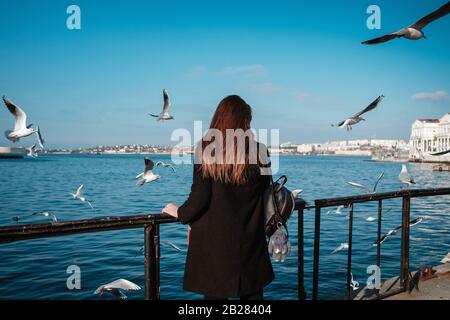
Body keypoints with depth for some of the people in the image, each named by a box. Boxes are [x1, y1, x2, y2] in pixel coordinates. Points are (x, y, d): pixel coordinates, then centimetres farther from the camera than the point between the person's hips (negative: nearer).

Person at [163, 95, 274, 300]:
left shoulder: (206, 149, -9)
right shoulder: (258, 151, -5)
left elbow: (200, 198, -11)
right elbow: (266, 189, 6)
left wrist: (179, 213, 7)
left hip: (214, 242, -2)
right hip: (250, 242, 2)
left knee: (214, 293, 13)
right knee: (252, 294, 18)